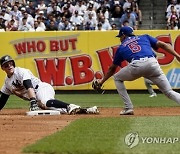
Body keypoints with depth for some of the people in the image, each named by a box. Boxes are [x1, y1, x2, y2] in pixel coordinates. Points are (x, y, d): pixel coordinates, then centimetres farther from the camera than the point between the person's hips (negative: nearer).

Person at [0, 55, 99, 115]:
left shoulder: (21, 72, -5)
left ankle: (70, 107, -52)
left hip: (42, 88, -7)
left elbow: (29, 86, -20)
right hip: (37, 98, 7)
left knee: (45, 102, -41)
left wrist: (33, 102, -33)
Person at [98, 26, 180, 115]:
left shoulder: (121, 48, 30)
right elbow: (162, 45, 18)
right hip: (152, 63, 1)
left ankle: (128, 108, 17)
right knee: (169, 92, 5)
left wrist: (102, 81, 50)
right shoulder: (144, 37, 32)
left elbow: (112, 68, 37)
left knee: (117, 78, 27)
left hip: (136, 66, -1)